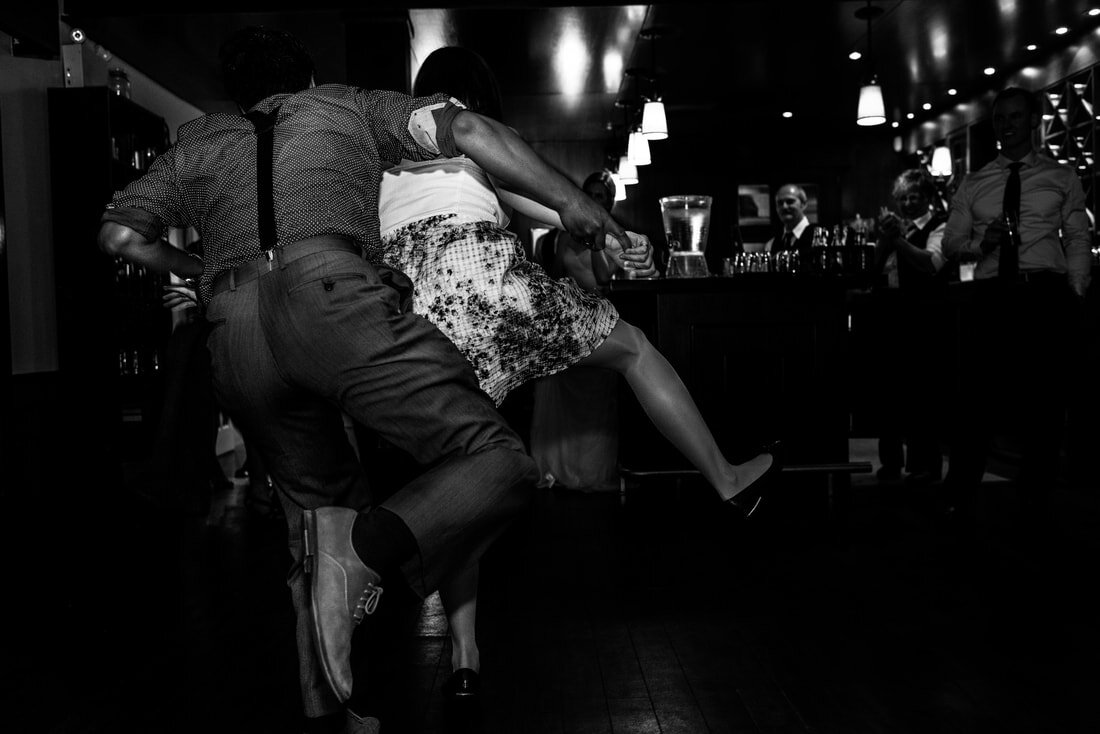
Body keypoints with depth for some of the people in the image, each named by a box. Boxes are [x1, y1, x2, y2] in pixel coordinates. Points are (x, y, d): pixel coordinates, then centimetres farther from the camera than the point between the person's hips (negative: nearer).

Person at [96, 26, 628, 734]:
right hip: (327, 294, -4)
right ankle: (368, 549, -32)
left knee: (318, 506, 20)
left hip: (234, 335, 5)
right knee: (499, 461, -5)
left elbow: (120, 233, 32)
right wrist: (571, 202, 15)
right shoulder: (347, 104, 27)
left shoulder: (201, 138, 35)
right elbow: (467, 129, 12)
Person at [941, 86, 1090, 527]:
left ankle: (1036, 499, 17)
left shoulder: (1062, 179, 11)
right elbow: (951, 244, 12)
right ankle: (960, 499, 6)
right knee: (978, 396, -2)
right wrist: (980, 244, -9)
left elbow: (1078, 240, 4)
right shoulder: (973, 185, 13)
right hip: (993, 296, 0)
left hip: (1048, 296, 0)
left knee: (1045, 399, 4)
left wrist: (1076, 293, -6)